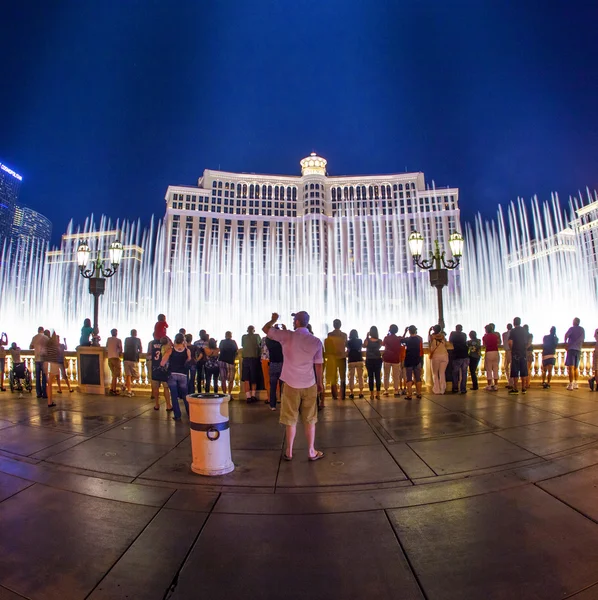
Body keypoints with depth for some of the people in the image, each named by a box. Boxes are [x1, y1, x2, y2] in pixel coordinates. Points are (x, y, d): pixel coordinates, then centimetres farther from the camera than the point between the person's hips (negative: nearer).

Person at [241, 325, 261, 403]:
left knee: (246, 379, 3)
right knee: (254, 378, 13)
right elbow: (260, 344, 15)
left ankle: (248, 397, -1)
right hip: (255, 358, 0)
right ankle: (253, 395, 10)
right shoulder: (257, 336, 1)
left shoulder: (244, 337, 4)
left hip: (246, 359, 1)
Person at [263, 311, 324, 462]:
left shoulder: (287, 336, -10)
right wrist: (320, 382, 14)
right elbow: (318, 365, 1)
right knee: (310, 420, 11)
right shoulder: (316, 341, -4)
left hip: (291, 384, -1)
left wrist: (274, 319, 19)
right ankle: (311, 451, 20)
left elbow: (265, 329, 0)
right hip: (309, 385, 1)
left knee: (291, 420, 10)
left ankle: (289, 452, 20)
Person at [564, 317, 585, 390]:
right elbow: (583, 340, 16)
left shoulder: (572, 328, -4)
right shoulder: (582, 330, 12)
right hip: (578, 350, 6)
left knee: (571, 367, -9)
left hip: (571, 349, -6)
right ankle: (575, 384, 17)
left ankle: (571, 384, -14)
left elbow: (566, 335, -18)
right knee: (576, 367, 15)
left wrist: (566, 344, -8)